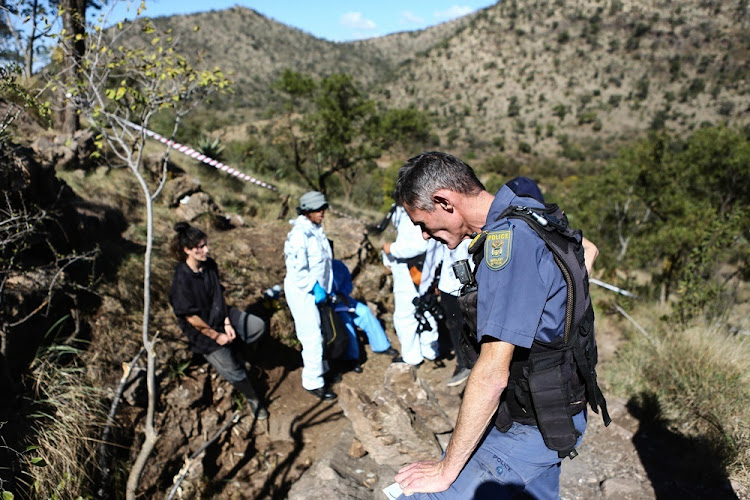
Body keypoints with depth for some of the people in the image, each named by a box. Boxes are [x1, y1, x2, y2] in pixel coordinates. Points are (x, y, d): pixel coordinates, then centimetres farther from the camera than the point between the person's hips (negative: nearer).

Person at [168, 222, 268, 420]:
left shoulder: (209, 265, -7)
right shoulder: (182, 279, -26)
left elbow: (219, 295, 2)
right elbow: (190, 317, -21)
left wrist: (227, 324, -7)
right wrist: (216, 336, -15)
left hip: (221, 315, 6)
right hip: (201, 329, -6)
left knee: (258, 326, -10)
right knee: (232, 370, -6)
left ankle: (228, 349, 9)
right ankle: (252, 399, 19)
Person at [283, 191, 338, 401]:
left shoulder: (316, 230, 9)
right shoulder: (300, 233, -20)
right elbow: (298, 267, -25)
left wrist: (326, 287, 14)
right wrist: (315, 288, -20)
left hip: (315, 288, 9)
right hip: (302, 290, -9)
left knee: (316, 334, 18)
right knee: (312, 336, -4)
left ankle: (321, 370, 33)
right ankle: (313, 382, 7)